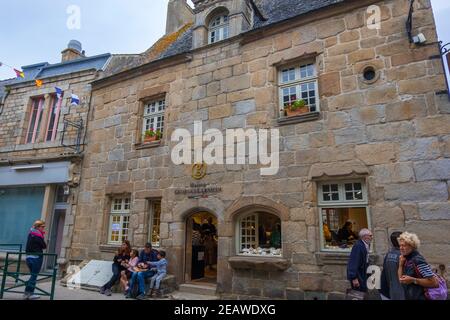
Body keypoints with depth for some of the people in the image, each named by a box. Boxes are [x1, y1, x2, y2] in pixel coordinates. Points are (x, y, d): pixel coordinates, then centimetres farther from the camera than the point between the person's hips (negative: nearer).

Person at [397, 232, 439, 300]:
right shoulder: (407, 260, 3)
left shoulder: (418, 260, -21)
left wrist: (413, 280, -26)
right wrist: (400, 265, -6)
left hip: (420, 297, -8)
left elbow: (435, 282, -25)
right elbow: (401, 280, 6)